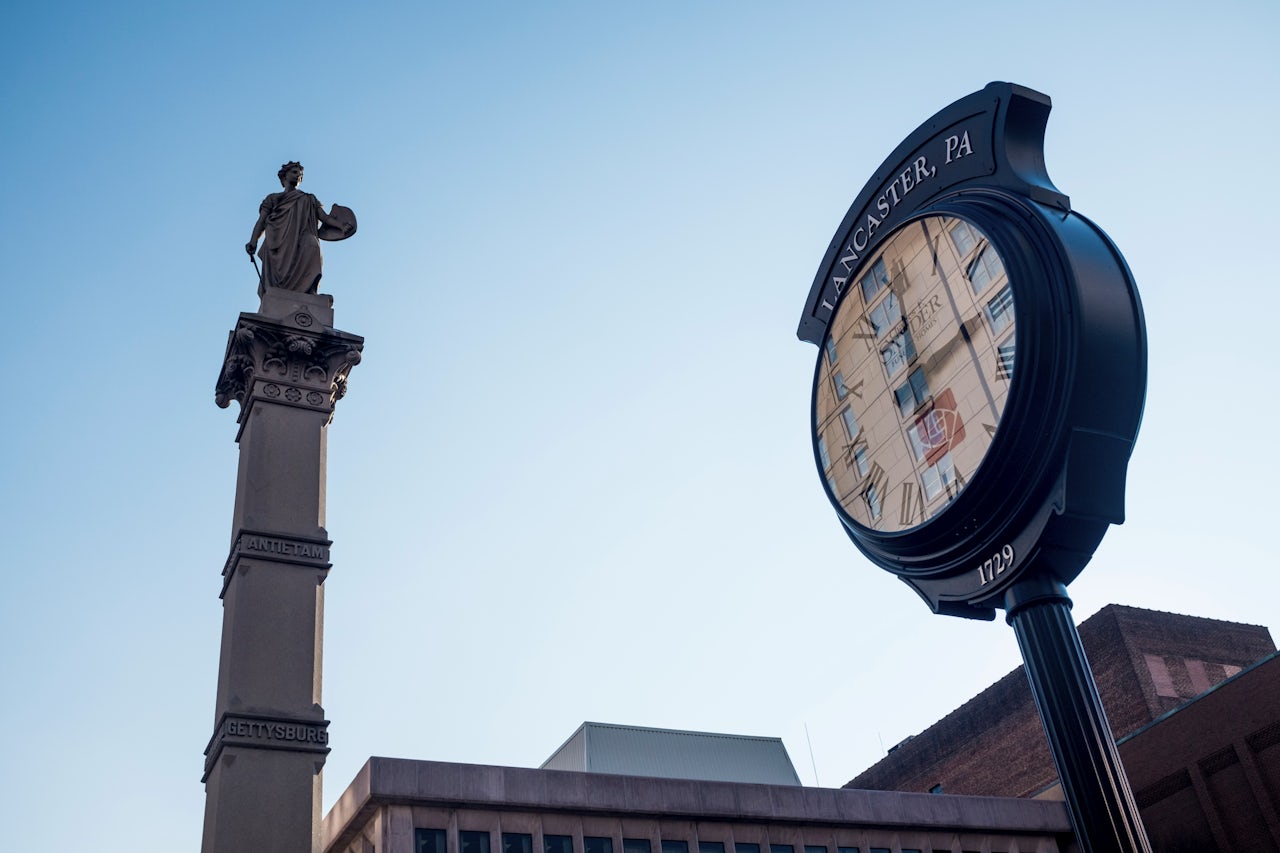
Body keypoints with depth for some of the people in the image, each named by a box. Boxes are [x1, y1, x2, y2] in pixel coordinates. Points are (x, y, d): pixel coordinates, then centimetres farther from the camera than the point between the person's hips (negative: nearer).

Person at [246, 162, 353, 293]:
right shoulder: (273, 198, 28)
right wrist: (253, 241, -6)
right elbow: (261, 221, 15)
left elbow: (325, 217, 17)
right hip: (278, 244, 0)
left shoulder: (309, 200, 32)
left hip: (302, 242, 0)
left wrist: (341, 226, -5)